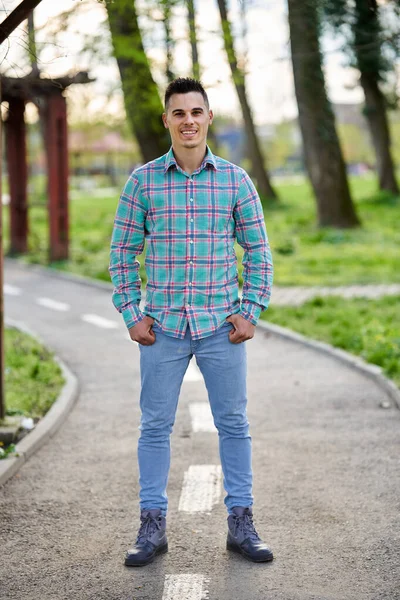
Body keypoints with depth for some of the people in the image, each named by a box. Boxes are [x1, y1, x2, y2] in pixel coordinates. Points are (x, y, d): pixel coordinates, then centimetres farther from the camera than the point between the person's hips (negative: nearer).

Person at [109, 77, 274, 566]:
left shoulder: (235, 180, 2)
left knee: (234, 425, 6)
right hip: (162, 327, 0)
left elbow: (258, 251, 6)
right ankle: (152, 525, 16)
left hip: (222, 326, 0)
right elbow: (122, 251, 6)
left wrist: (251, 312, -2)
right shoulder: (143, 181, 1)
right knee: (154, 426, 5)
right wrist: (130, 314, -1)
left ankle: (240, 523, 17)